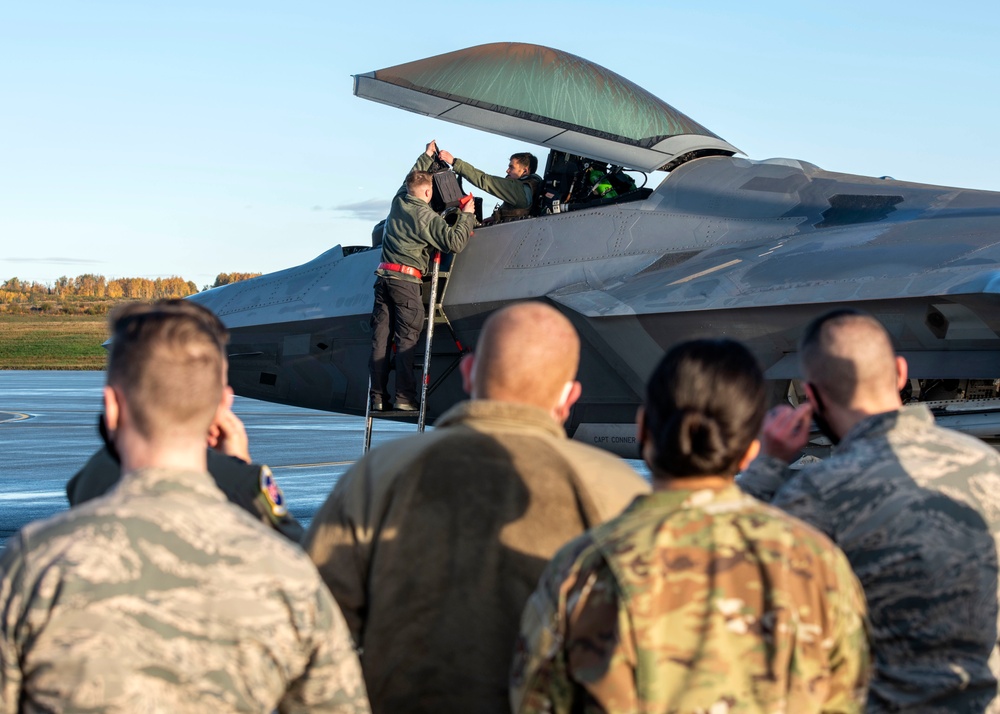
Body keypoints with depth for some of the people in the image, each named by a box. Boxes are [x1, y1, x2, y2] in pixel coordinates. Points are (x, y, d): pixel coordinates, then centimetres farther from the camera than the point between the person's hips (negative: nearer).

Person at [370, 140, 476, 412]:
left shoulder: (398, 202, 11)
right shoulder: (426, 216, -7)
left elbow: (410, 179, 32)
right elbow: (454, 242, -10)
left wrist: (426, 156, 45)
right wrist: (466, 215, 3)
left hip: (383, 276, 6)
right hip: (406, 280, -6)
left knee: (380, 337, 4)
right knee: (407, 338, -5)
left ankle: (377, 396, 5)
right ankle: (405, 397, -8)